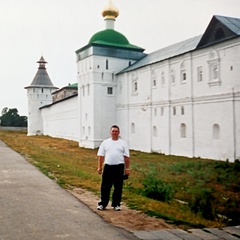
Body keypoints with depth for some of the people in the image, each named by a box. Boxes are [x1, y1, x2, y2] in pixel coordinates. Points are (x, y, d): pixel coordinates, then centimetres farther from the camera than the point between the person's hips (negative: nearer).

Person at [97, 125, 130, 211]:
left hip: (119, 167, 0)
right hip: (108, 166, 0)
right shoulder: (105, 142, 8)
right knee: (105, 187, 4)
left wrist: (127, 168, -1)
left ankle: (116, 204, 18)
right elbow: (101, 156, 7)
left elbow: (127, 157, 5)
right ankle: (102, 204, 15)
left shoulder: (123, 143, 7)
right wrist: (99, 167, 0)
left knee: (118, 187, 7)